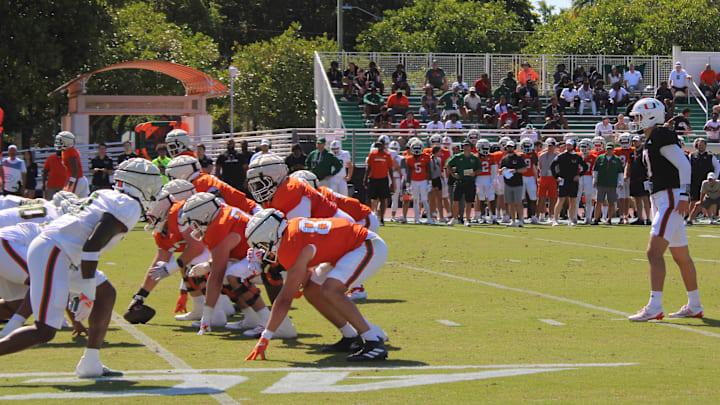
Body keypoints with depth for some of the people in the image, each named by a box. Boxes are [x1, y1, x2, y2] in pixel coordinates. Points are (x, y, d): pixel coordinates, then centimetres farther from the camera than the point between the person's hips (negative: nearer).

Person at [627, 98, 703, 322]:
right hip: (661, 200, 11)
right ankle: (694, 306, 25)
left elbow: (684, 165, -17)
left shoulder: (661, 137, -12)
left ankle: (655, 307, -23)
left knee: (654, 252, -18)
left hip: (670, 199, -11)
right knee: (681, 256, 16)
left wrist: (683, 197, -21)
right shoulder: (651, 140, 18)